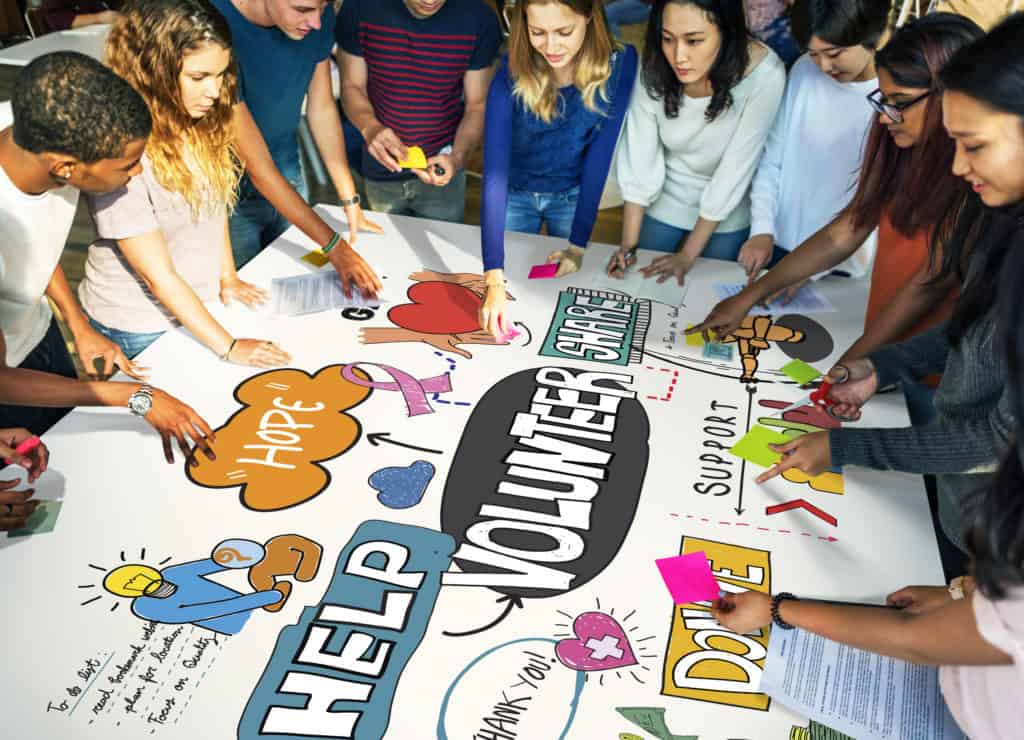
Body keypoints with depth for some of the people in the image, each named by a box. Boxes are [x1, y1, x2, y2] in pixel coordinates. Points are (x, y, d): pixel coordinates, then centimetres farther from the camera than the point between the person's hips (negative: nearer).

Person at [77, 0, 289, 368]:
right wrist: (229, 347, -23)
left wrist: (227, 276, 0)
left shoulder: (202, 121, -10)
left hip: (200, 305, 6)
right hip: (140, 329, -6)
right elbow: (158, 276, -25)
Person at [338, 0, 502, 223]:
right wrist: (369, 127, -28)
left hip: (440, 169, -1)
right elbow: (352, 86, -6)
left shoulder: (479, 19, -18)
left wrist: (457, 157, -28)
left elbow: (477, 105, -9)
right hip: (381, 171, 1)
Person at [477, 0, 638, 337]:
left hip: (573, 196, 1)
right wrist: (494, 280, -42)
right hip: (516, 193, -1)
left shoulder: (618, 64, -24)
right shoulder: (512, 73, -28)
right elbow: (494, 170, -34)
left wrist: (578, 243, -23)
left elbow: (599, 158, -19)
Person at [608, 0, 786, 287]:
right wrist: (628, 245, -19)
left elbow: (736, 170, -24)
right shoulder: (654, 68, -23)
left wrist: (688, 255, -18)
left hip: (726, 218, -1)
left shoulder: (764, 74, -30)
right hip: (662, 205, 2)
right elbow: (638, 161, -17)